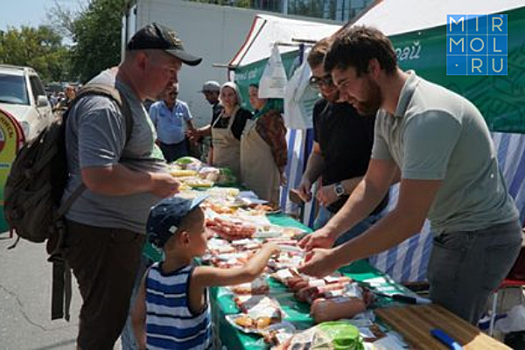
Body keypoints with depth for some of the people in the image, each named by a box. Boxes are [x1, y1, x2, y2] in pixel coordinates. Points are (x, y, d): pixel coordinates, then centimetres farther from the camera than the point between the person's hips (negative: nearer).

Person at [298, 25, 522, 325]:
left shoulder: (428, 115, -29)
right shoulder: (387, 114, 2)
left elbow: (410, 219, -31)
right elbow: (373, 186, 3)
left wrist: (335, 259, -27)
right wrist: (330, 230, -10)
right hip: (454, 233, 9)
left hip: (480, 237, -9)